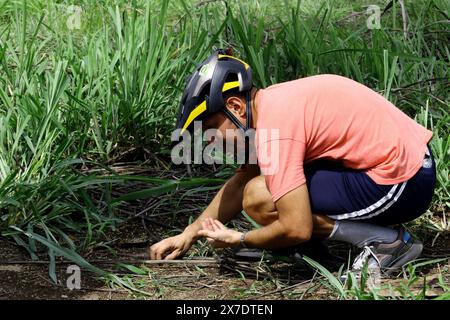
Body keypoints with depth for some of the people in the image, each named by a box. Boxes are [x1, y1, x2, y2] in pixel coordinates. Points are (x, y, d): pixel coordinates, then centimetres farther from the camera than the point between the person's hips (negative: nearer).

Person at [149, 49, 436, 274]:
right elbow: (240, 183, 23)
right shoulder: (274, 101, 11)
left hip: (402, 183, -10)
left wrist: (238, 240, -4)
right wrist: (188, 235, 20)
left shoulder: (273, 130, -19)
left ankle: (385, 241, -8)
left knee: (258, 199, -14)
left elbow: (297, 230, -22)